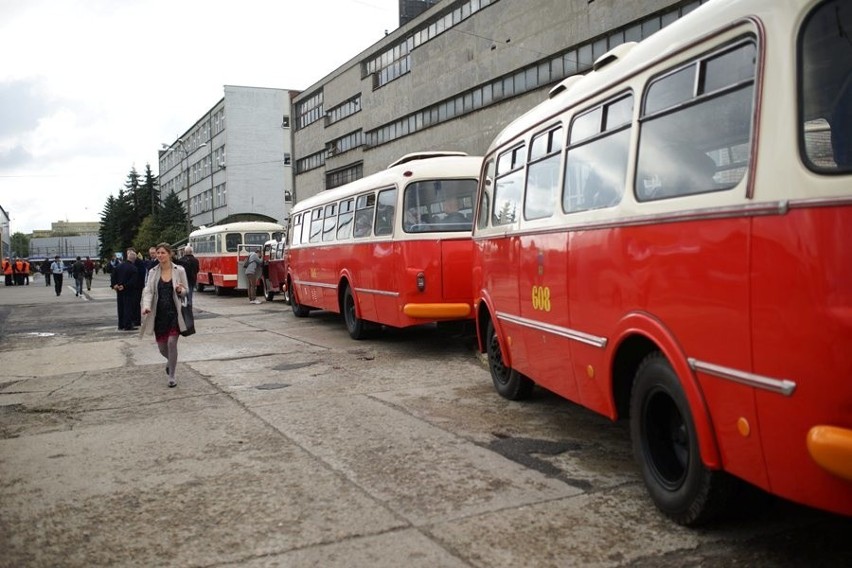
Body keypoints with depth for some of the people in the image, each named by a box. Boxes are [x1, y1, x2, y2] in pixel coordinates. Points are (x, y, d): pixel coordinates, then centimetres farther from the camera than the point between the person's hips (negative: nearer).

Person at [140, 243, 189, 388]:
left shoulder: (179, 270, -2)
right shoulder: (153, 272, 3)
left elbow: (186, 290, 4)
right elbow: (148, 291, -3)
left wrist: (180, 291, -19)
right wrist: (146, 306, -21)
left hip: (174, 312, -3)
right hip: (159, 313, 3)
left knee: (172, 342, -13)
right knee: (162, 348, 7)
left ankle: (171, 376, 1)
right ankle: (171, 361, 42)